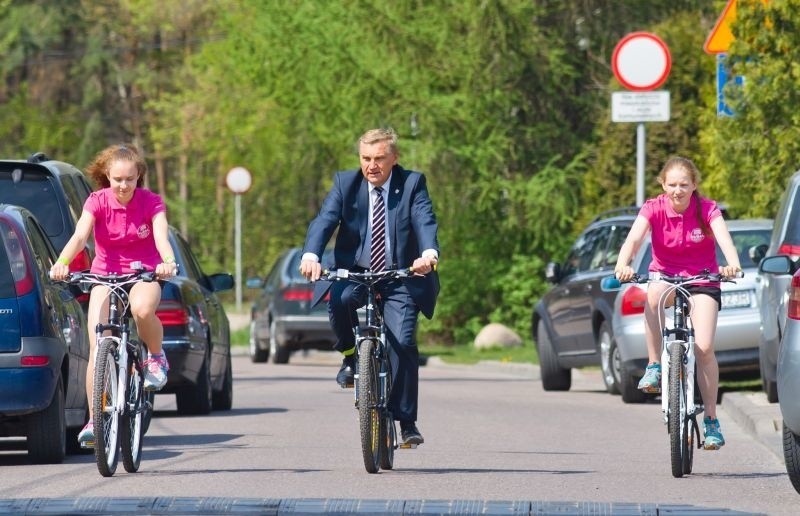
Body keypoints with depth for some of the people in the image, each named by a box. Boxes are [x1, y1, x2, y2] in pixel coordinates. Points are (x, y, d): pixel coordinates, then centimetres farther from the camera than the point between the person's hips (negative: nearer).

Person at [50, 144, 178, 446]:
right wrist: (62, 263, -46)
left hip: (143, 274, -1)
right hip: (104, 274, 1)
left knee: (142, 308, -38)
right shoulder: (97, 202, -9)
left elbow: (161, 237, -25)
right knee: (97, 347, -15)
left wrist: (168, 262, -49)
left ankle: (156, 357, -6)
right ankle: (94, 419, -8)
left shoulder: (151, 203, -10)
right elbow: (79, 236, -25)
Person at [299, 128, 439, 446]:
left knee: (403, 342, -18)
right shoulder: (345, 184, 0)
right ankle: (349, 355, -3)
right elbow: (324, 220, -13)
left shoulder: (412, 184, -3)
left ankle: (406, 420, -7)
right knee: (338, 300, -33)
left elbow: (426, 221, -19)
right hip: (354, 272, 1)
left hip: (400, 278, -1)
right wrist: (311, 256, -34)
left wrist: (429, 254, -42)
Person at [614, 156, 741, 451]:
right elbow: (634, 238, -27)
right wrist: (622, 265, -48)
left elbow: (724, 238, -28)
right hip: (665, 276, 0)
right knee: (654, 293, -38)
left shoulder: (707, 210, -11)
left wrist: (733, 264, -50)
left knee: (704, 348, -17)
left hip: (702, 280, 0)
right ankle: (654, 366, -25)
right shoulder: (654, 209, -11)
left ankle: (711, 419, -3)